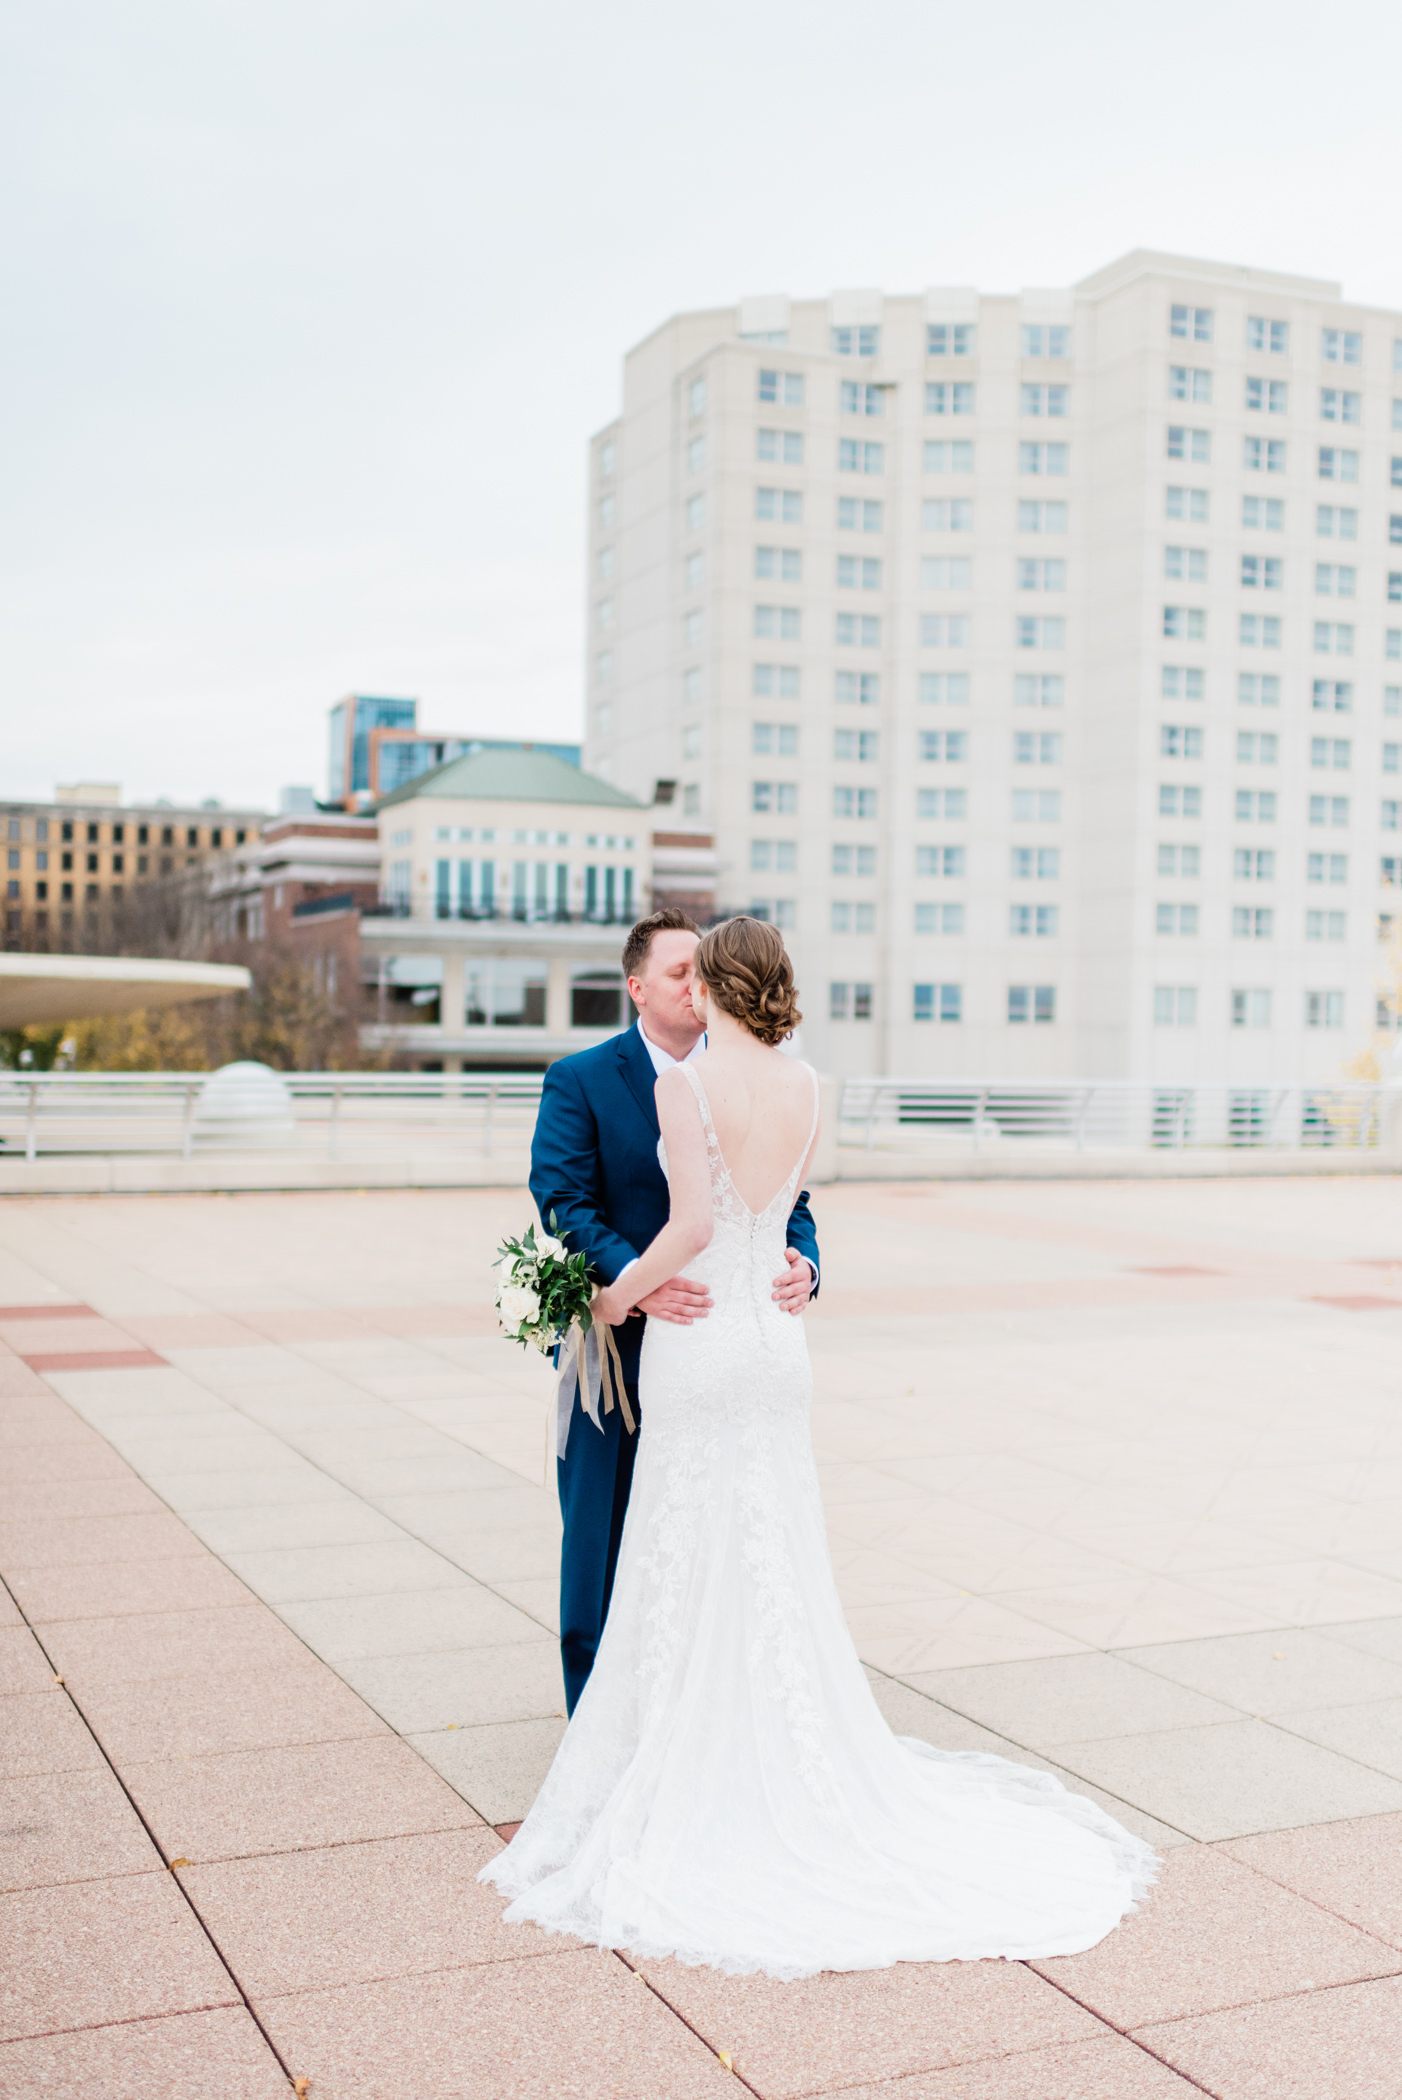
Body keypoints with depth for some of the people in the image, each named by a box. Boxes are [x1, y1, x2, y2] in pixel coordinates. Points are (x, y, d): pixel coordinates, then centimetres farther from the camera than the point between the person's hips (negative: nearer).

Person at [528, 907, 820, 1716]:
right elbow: (565, 1202, -14)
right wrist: (633, 1279, -31)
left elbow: (787, 1197, 4)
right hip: (621, 1344, -3)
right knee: (606, 1534, 9)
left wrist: (801, 1259, -19)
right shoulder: (580, 1081, -5)